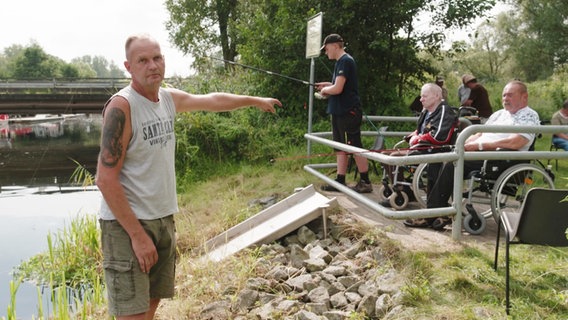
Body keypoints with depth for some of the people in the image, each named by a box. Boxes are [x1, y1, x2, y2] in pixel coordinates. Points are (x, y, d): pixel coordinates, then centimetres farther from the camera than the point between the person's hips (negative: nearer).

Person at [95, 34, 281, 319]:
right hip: (127, 223, -7)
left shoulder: (169, 98, 6)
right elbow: (106, 180, -20)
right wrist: (137, 235, -21)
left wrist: (255, 100, 35)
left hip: (163, 219, 8)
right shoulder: (121, 107, -17)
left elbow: (213, 100, 25)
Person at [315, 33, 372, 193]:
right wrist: (327, 85, 11)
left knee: (355, 147, -4)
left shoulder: (345, 61, -15)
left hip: (348, 112, -10)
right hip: (340, 112, 10)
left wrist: (325, 90, -5)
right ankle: (340, 181, 16)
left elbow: (338, 89, -23)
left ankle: (365, 182, 4)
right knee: (340, 147, 11)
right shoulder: (342, 61, 16)